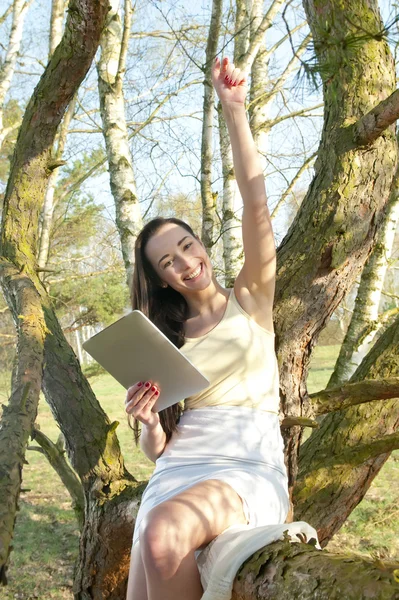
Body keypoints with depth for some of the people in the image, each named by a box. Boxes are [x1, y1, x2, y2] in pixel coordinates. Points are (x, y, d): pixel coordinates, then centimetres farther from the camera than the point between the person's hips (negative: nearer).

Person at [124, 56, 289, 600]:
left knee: (164, 534, -34)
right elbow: (156, 448, 16)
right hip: (178, 472, 3)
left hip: (251, 471, -3)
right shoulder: (164, 339, 15)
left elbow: (256, 203, -4)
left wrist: (234, 110, -7)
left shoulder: (250, 301, 9)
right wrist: (148, 422, -8)